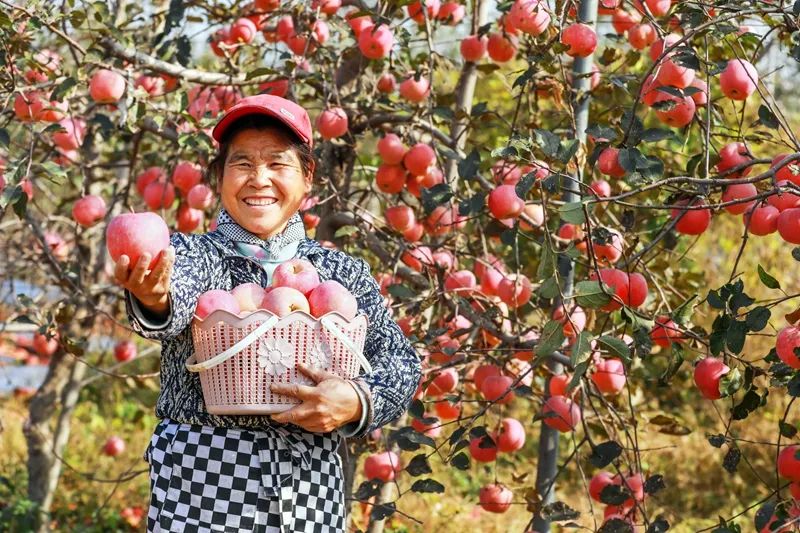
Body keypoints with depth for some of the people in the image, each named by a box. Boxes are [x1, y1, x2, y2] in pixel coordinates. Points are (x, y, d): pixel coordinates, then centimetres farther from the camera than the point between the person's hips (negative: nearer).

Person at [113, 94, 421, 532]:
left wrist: (359, 401, -19)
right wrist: (153, 301, -44)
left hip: (311, 492, 2)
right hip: (202, 488, -2)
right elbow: (175, 299, -21)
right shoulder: (192, 252, 1)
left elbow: (401, 363, 2)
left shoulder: (345, 274, 8)